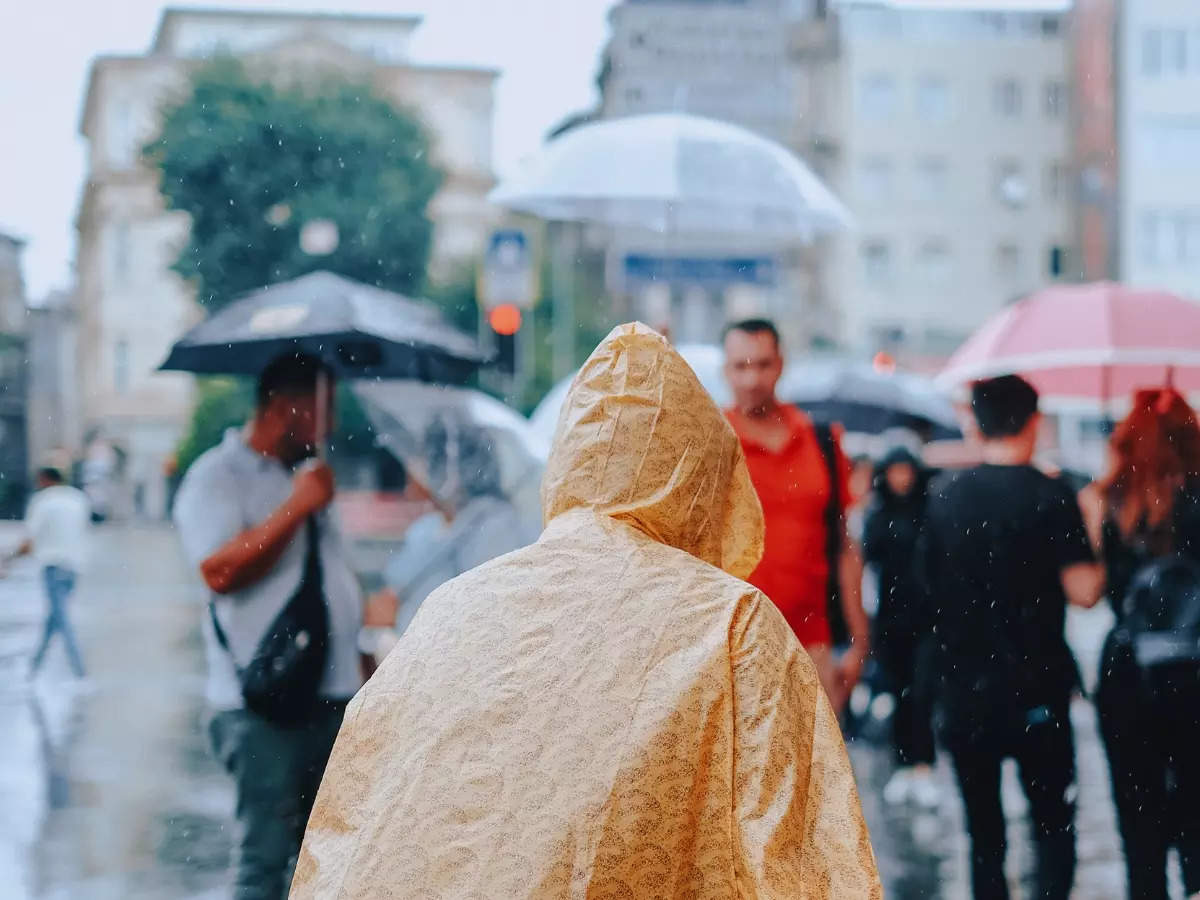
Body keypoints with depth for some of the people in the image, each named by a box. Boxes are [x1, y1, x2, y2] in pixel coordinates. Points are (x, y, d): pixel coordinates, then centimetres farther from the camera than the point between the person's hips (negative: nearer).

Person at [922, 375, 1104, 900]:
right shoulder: (1051, 497, -10)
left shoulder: (943, 496, 3)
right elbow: (1082, 592, -13)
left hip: (963, 691, 3)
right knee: (1053, 824, 7)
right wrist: (1098, 560, 5)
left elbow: (928, 584, 8)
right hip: (1034, 690, -3)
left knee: (983, 829, 12)